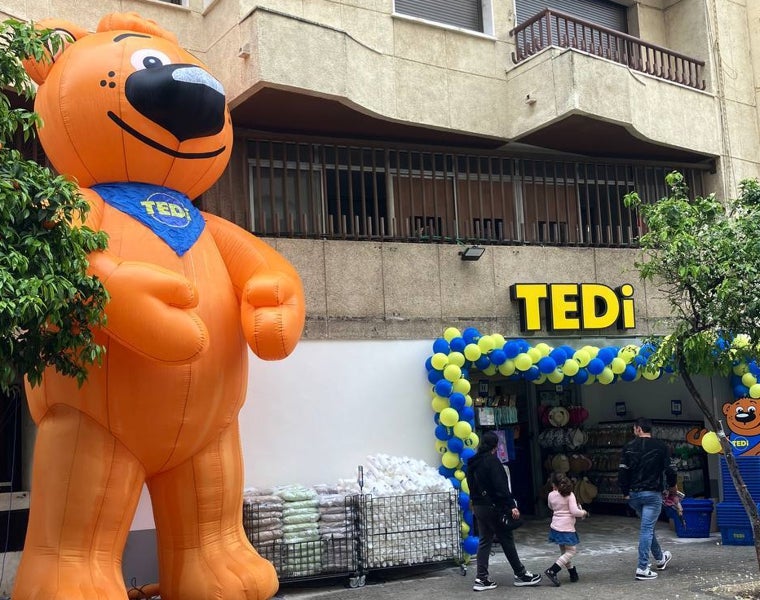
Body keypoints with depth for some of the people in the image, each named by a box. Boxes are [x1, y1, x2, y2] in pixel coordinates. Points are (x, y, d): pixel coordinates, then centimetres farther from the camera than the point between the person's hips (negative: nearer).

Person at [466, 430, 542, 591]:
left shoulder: (473, 463, 10)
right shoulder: (492, 460, -15)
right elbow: (501, 486, -21)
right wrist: (511, 505, -21)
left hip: (478, 506, 8)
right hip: (493, 506, -8)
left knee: (484, 541, 10)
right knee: (506, 540, 2)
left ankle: (481, 578, 6)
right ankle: (521, 575, 12)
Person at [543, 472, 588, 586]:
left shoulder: (551, 495, 1)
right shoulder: (570, 495, -12)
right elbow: (574, 511, -17)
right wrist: (584, 513, 2)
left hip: (555, 527, 6)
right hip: (567, 528, -6)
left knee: (564, 551, 17)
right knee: (570, 551, 1)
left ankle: (573, 574, 22)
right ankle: (552, 571, -10)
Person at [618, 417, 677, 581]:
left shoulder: (629, 447, 2)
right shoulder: (661, 446, -3)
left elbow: (622, 472, -1)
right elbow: (669, 469, -4)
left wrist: (625, 492, 9)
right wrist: (672, 486, 15)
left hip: (633, 494, 3)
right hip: (653, 493, -3)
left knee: (648, 526, 22)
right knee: (647, 529, -4)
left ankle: (660, 558, 38)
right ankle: (642, 568, -9)